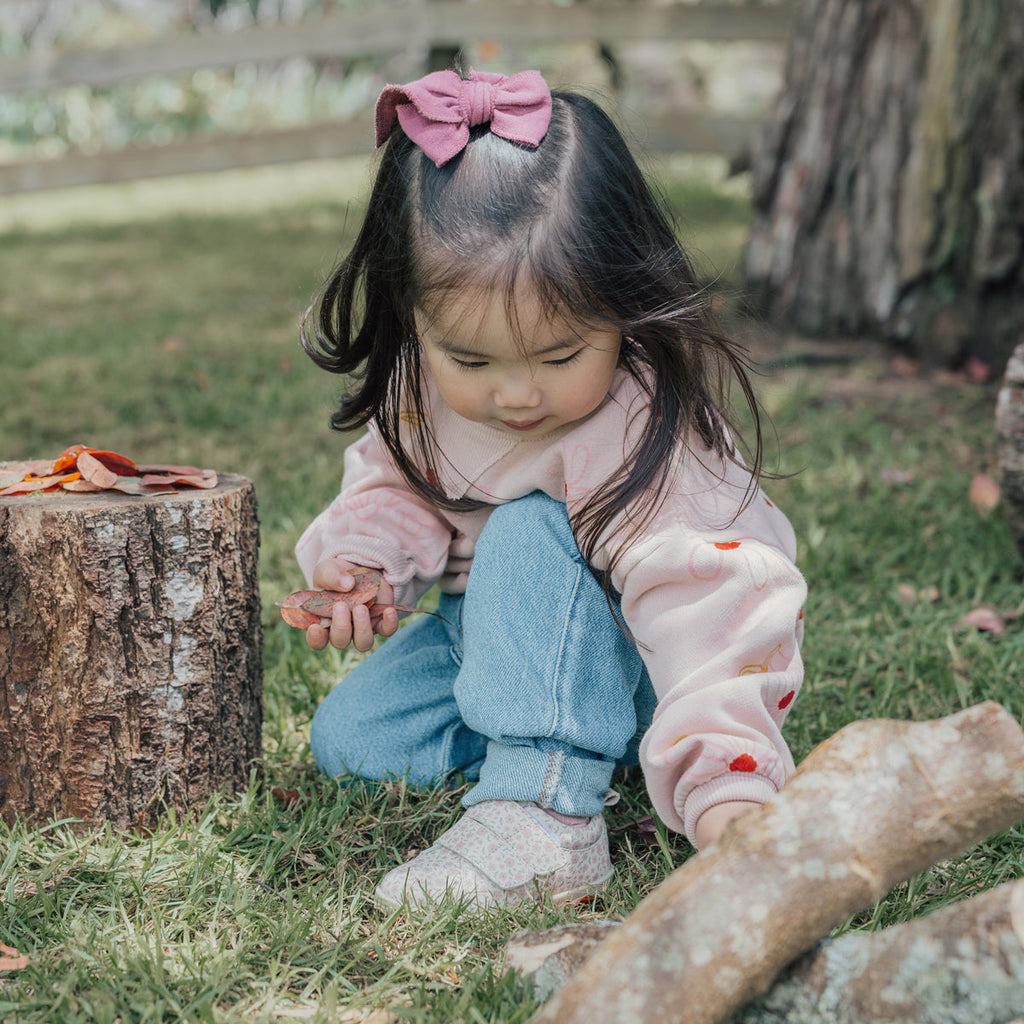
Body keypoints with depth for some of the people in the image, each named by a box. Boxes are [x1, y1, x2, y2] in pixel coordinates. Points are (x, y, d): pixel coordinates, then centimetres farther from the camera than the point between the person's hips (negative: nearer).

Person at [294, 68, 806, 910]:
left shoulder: (648, 434, -35)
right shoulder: (426, 380, -16)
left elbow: (705, 605, -43)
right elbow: (398, 479, 2)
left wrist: (727, 790, -56)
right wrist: (356, 562, -21)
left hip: (625, 651, -6)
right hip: (497, 630, 7)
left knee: (527, 533, -34)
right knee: (347, 739, -2)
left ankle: (549, 817, -36)